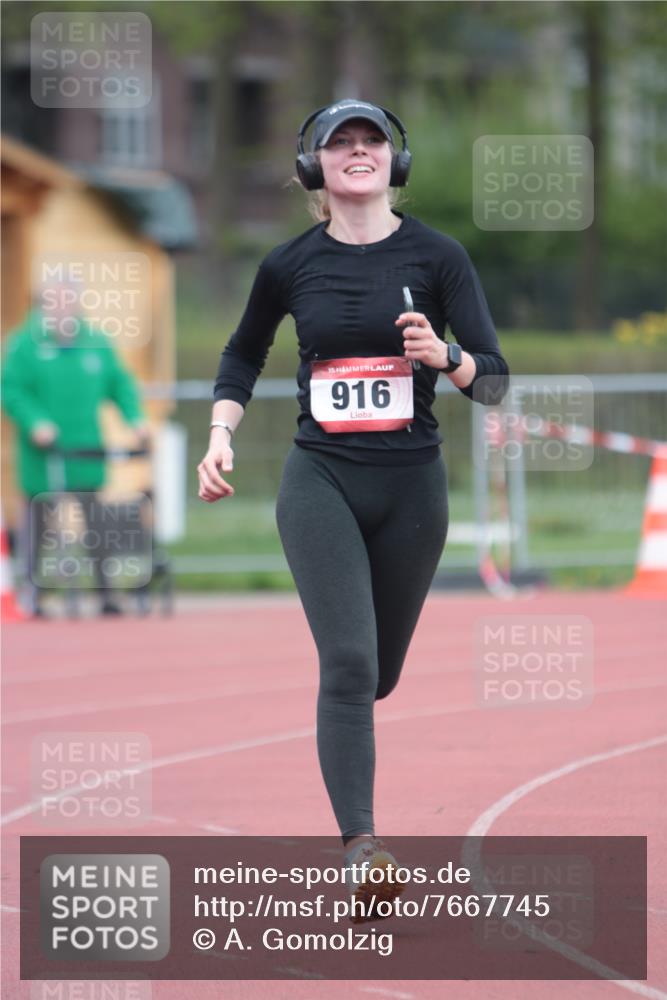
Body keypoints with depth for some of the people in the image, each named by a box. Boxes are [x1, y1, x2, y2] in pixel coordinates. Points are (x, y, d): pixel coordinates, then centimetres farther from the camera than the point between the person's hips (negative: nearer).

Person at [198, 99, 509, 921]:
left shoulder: (436, 257, -3)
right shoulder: (291, 265, 1)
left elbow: (494, 379, -6)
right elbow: (243, 355, 20)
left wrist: (445, 355, -27)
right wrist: (220, 437, 6)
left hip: (411, 484, 1)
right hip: (320, 481, -1)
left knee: (380, 672, 13)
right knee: (349, 661, -18)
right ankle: (360, 851, -23)